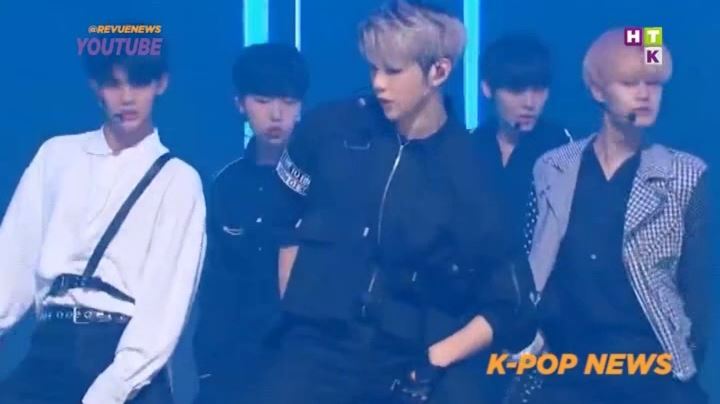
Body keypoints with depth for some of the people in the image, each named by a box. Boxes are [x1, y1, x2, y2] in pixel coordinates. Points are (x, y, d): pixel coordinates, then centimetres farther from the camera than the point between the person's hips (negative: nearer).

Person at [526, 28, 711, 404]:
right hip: (563, 367, 1)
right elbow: (531, 270, 10)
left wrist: (687, 363, -2)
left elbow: (699, 285, 3)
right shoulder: (551, 168, 6)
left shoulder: (687, 176, 2)